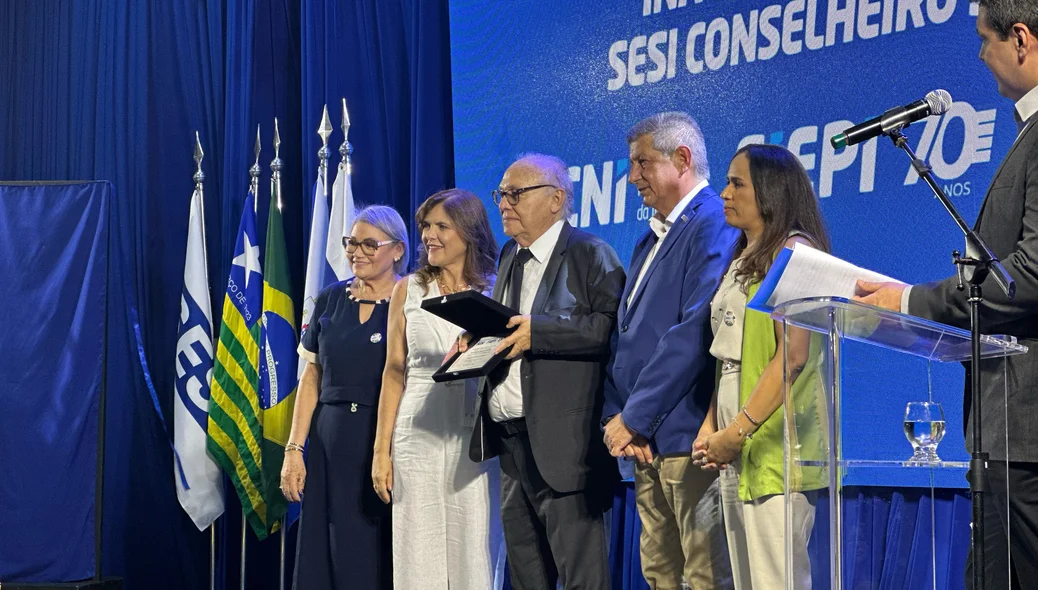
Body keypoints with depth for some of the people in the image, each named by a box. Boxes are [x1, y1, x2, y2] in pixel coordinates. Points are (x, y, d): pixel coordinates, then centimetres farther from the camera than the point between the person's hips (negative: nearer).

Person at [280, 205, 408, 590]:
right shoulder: (330, 300, 10)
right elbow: (312, 378, 10)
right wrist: (294, 449, 4)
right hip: (330, 444, 4)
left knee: (379, 557, 0)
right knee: (326, 554, 7)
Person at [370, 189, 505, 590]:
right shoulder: (408, 290, 9)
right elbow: (394, 372, 9)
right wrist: (382, 450, 5)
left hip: (477, 439, -1)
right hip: (419, 437, 1)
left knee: (474, 554, 0)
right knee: (419, 556, 3)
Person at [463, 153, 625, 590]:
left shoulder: (590, 254, -6)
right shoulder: (510, 257, 19)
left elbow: (610, 326, -19)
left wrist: (537, 331, -22)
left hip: (562, 439, -8)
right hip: (512, 438, 8)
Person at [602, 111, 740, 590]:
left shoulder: (713, 226, -10)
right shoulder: (651, 239, 19)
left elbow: (695, 332, -19)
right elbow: (625, 334, 19)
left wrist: (636, 418, -16)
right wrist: (616, 415, 3)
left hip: (687, 438, -9)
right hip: (646, 440, 9)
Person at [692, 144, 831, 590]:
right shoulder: (743, 261, 20)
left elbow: (792, 355, -18)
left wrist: (738, 431, -20)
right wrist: (710, 428, 8)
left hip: (774, 448, -9)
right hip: (737, 452, 9)